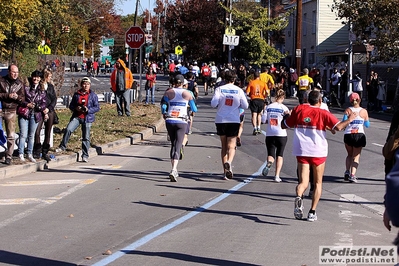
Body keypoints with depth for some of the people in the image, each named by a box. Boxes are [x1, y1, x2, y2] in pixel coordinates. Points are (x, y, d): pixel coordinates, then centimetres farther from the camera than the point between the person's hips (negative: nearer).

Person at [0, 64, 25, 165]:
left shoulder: (20, 84, 7)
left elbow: (23, 98, 9)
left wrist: (17, 97, -12)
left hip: (11, 111, 2)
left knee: (11, 136, 0)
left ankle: (9, 157, 5)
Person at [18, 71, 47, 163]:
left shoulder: (42, 90, 10)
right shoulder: (25, 87, -1)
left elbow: (44, 103, 8)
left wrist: (37, 106, -12)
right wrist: (27, 104, -17)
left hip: (35, 115, 3)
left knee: (31, 135, 11)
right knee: (23, 135, -7)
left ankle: (30, 154, 19)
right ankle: (21, 154, -2)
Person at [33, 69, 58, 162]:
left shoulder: (51, 86, 13)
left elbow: (54, 99, 10)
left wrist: (49, 108, -5)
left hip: (50, 112, 4)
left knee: (48, 133, 5)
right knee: (37, 131, -13)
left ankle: (45, 152, 11)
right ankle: (37, 152, -5)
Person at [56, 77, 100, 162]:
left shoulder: (93, 95, 1)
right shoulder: (76, 94, 7)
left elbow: (97, 107, 0)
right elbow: (71, 106, 12)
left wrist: (88, 110, -16)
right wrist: (76, 108, -10)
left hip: (87, 118, -1)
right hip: (76, 116, 1)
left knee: (86, 137, 1)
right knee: (68, 129, -20)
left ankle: (85, 155, 9)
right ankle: (62, 146, -5)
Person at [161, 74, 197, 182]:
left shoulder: (168, 92, 3)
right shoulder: (187, 94, 2)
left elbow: (163, 107, -4)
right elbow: (194, 109, 7)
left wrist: (165, 114, 16)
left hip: (169, 121, 2)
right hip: (182, 122, -2)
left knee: (173, 144, 18)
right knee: (178, 146, -6)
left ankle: (174, 170, 21)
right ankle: (173, 170, -24)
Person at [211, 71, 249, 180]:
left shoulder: (219, 89, -3)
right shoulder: (239, 90, -1)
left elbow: (213, 104, -11)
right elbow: (245, 106, -1)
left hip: (220, 120, 1)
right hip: (234, 121, -1)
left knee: (224, 145, 13)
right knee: (231, 146, 1)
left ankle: (225, 171, 13)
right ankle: (229, 162, -30)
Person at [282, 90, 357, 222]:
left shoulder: (298, 109, 2)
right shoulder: (323, 113, -4)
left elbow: (284, 125, 9)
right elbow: (338, 127, -12)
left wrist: (287, 116, 29)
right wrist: (349, 119, 5)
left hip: (301, 151, 1)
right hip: (318, 152, -1)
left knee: (303, 182, 4)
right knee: (318, 183, 14)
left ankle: (298, 197, -29)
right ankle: (312, 212, 9)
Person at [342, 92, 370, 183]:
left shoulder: (348, 110, 0)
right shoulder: (364, 111, 1)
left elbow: (344, 121, -13)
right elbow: (367, 125, 6)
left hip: (348, 135, 1)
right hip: (359, 135, -1)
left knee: (349, 155, 20)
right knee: (356, 156, 4)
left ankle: (347, 171, 3)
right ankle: (352, 175, -10)